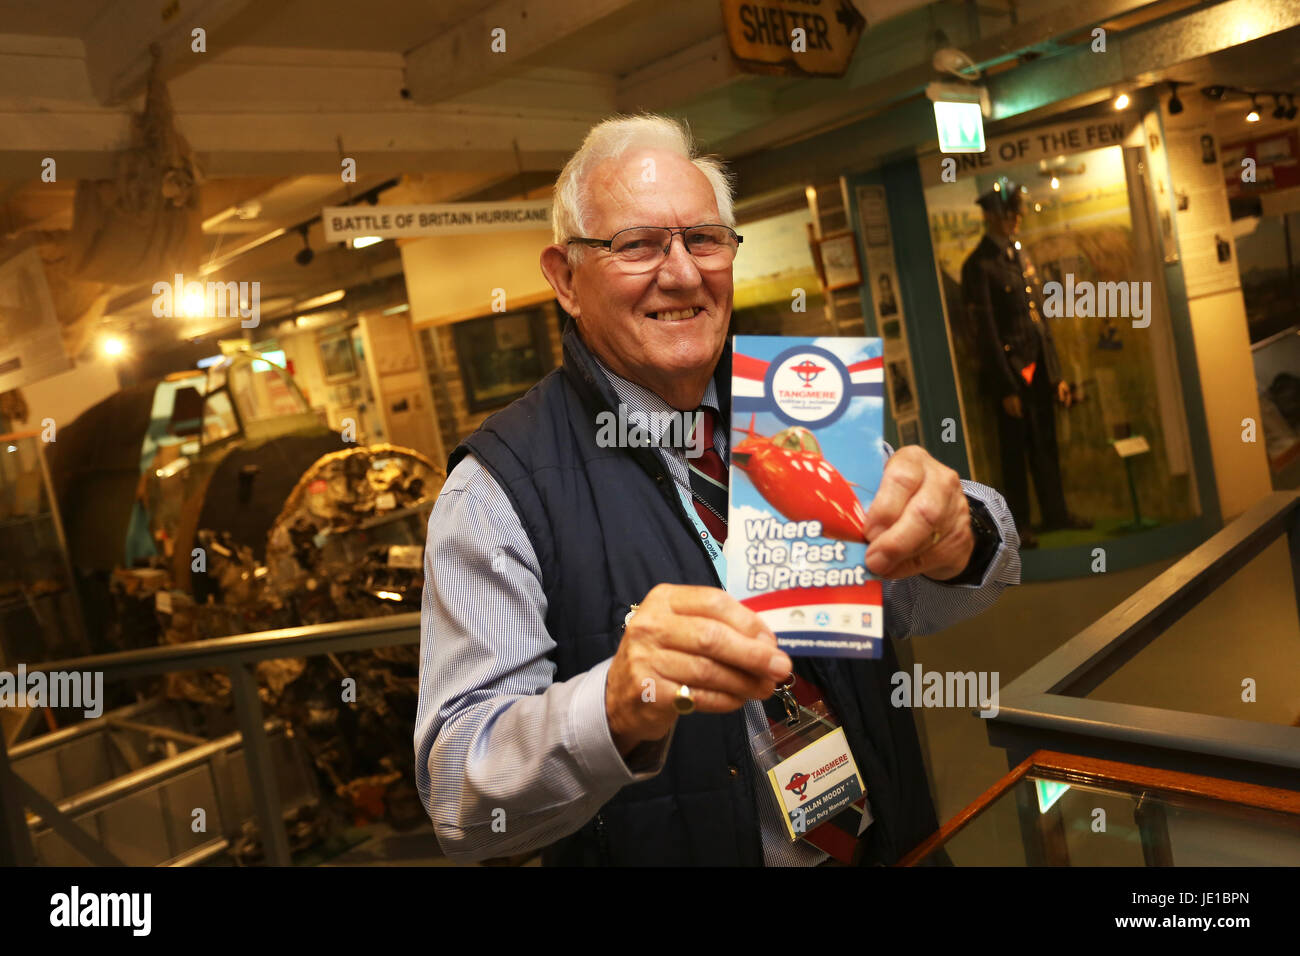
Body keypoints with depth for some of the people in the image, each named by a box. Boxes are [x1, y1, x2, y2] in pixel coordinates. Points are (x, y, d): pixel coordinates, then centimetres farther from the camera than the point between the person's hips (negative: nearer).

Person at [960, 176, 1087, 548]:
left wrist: (1056, 373, 13)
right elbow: (986, 331, -14)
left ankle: (1055, 513, 27)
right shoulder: (979, 265, -11)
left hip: (1038, 367, 7)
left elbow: (1041, 317, 16)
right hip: (1009, 368, -7)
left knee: (1045, 444, 14)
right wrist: (1007, 388, -15)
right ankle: (1019, 525, 14)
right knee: (1015, 450, 2)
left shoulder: (1020, 255, 14)